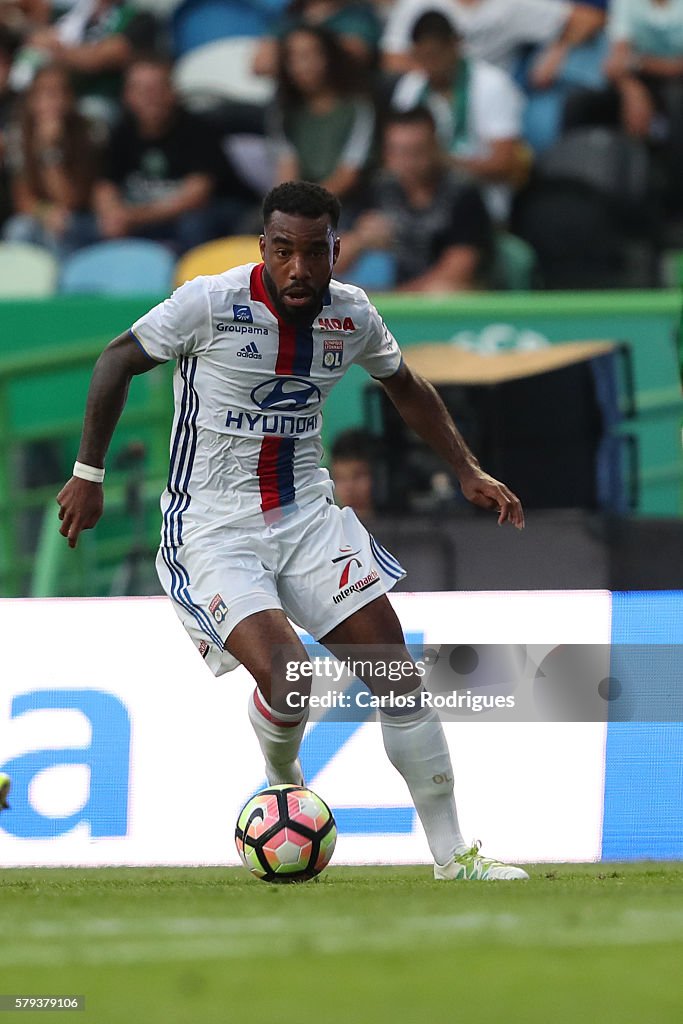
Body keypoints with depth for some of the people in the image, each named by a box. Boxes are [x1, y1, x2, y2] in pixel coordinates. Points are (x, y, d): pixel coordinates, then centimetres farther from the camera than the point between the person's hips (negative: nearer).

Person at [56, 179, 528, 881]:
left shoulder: (351, 315, -2)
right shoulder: (211, 302, -17)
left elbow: (405, 387, 20)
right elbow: (118, 360, -2)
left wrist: (467, 471, 15)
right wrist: (88, 474, -1)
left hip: (308, 514, 5)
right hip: (213, 526, -5)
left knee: (398, 676, -3)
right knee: (287, 678, -24)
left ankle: (451, 856, 7)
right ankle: (282, 781, 12)